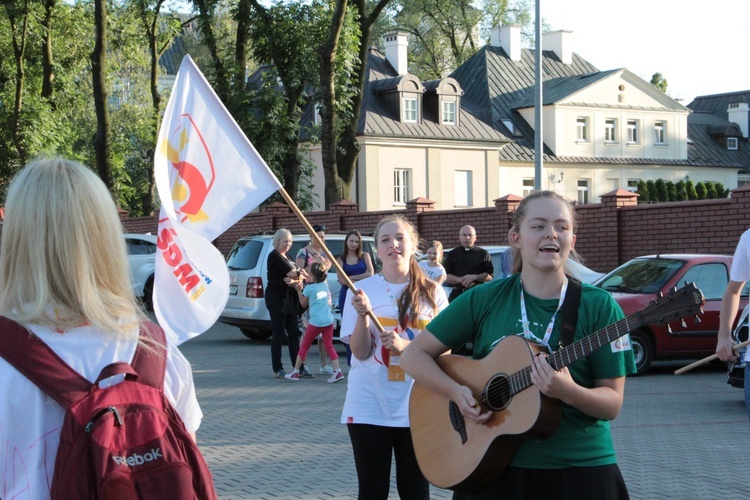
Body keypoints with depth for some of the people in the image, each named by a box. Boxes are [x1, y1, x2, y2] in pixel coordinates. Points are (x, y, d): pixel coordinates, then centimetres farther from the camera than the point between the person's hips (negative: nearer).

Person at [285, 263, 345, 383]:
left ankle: (295, 372, 14)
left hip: (315, 322, -4)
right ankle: (337, 371, -9)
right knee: (329, 346, 5)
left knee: (304, 346, 8)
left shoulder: (309, 288, -7)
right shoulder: (325, 285, 8)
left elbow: (304, 304, 6)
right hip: (328, 321, 5)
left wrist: (299, 290, 13)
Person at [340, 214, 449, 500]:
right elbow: (360, 352, -4)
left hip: (417, 406, 0)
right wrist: (362, 315, -20)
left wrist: (406, 346, -16)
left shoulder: (432, 294, 1)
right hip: (369, 406, 0)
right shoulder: (363, 290, 1)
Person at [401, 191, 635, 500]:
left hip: (581, 470, -1)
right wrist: (457, 392, -16)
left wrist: (569, 391, -27)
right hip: (496, 466, 1)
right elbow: (414, 355, 0)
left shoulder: (598, 307, -6)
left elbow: (612, 404, -7)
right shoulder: (485, 299, -2)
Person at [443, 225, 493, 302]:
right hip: (457, 294, 1)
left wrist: (474, 277, -15)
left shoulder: (483, 254, 9)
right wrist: (460, 280, -16)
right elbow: (446, 276, 3)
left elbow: (489, 276, 3)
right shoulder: (452, 254, 11)